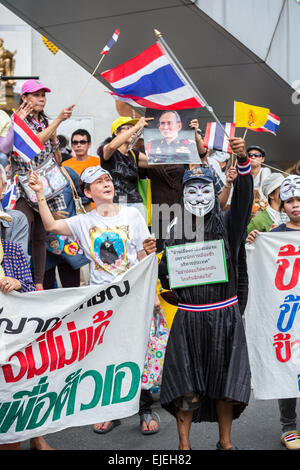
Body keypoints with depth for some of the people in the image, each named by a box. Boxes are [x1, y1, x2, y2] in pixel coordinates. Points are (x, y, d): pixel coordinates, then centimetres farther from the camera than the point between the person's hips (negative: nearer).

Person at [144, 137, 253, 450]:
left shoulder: (226, 225, 1)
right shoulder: (177, 232, 5)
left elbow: (243, 199, -19)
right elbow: (168, 280, 7)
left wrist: (243, 161, -34)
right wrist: (152, 258, -13)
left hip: (224, 317, 0)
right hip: (188, 319, 1)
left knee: (225, 383, 8)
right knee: (187, 387, 3)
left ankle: (225, 442, 26)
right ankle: (183, 445, 17)